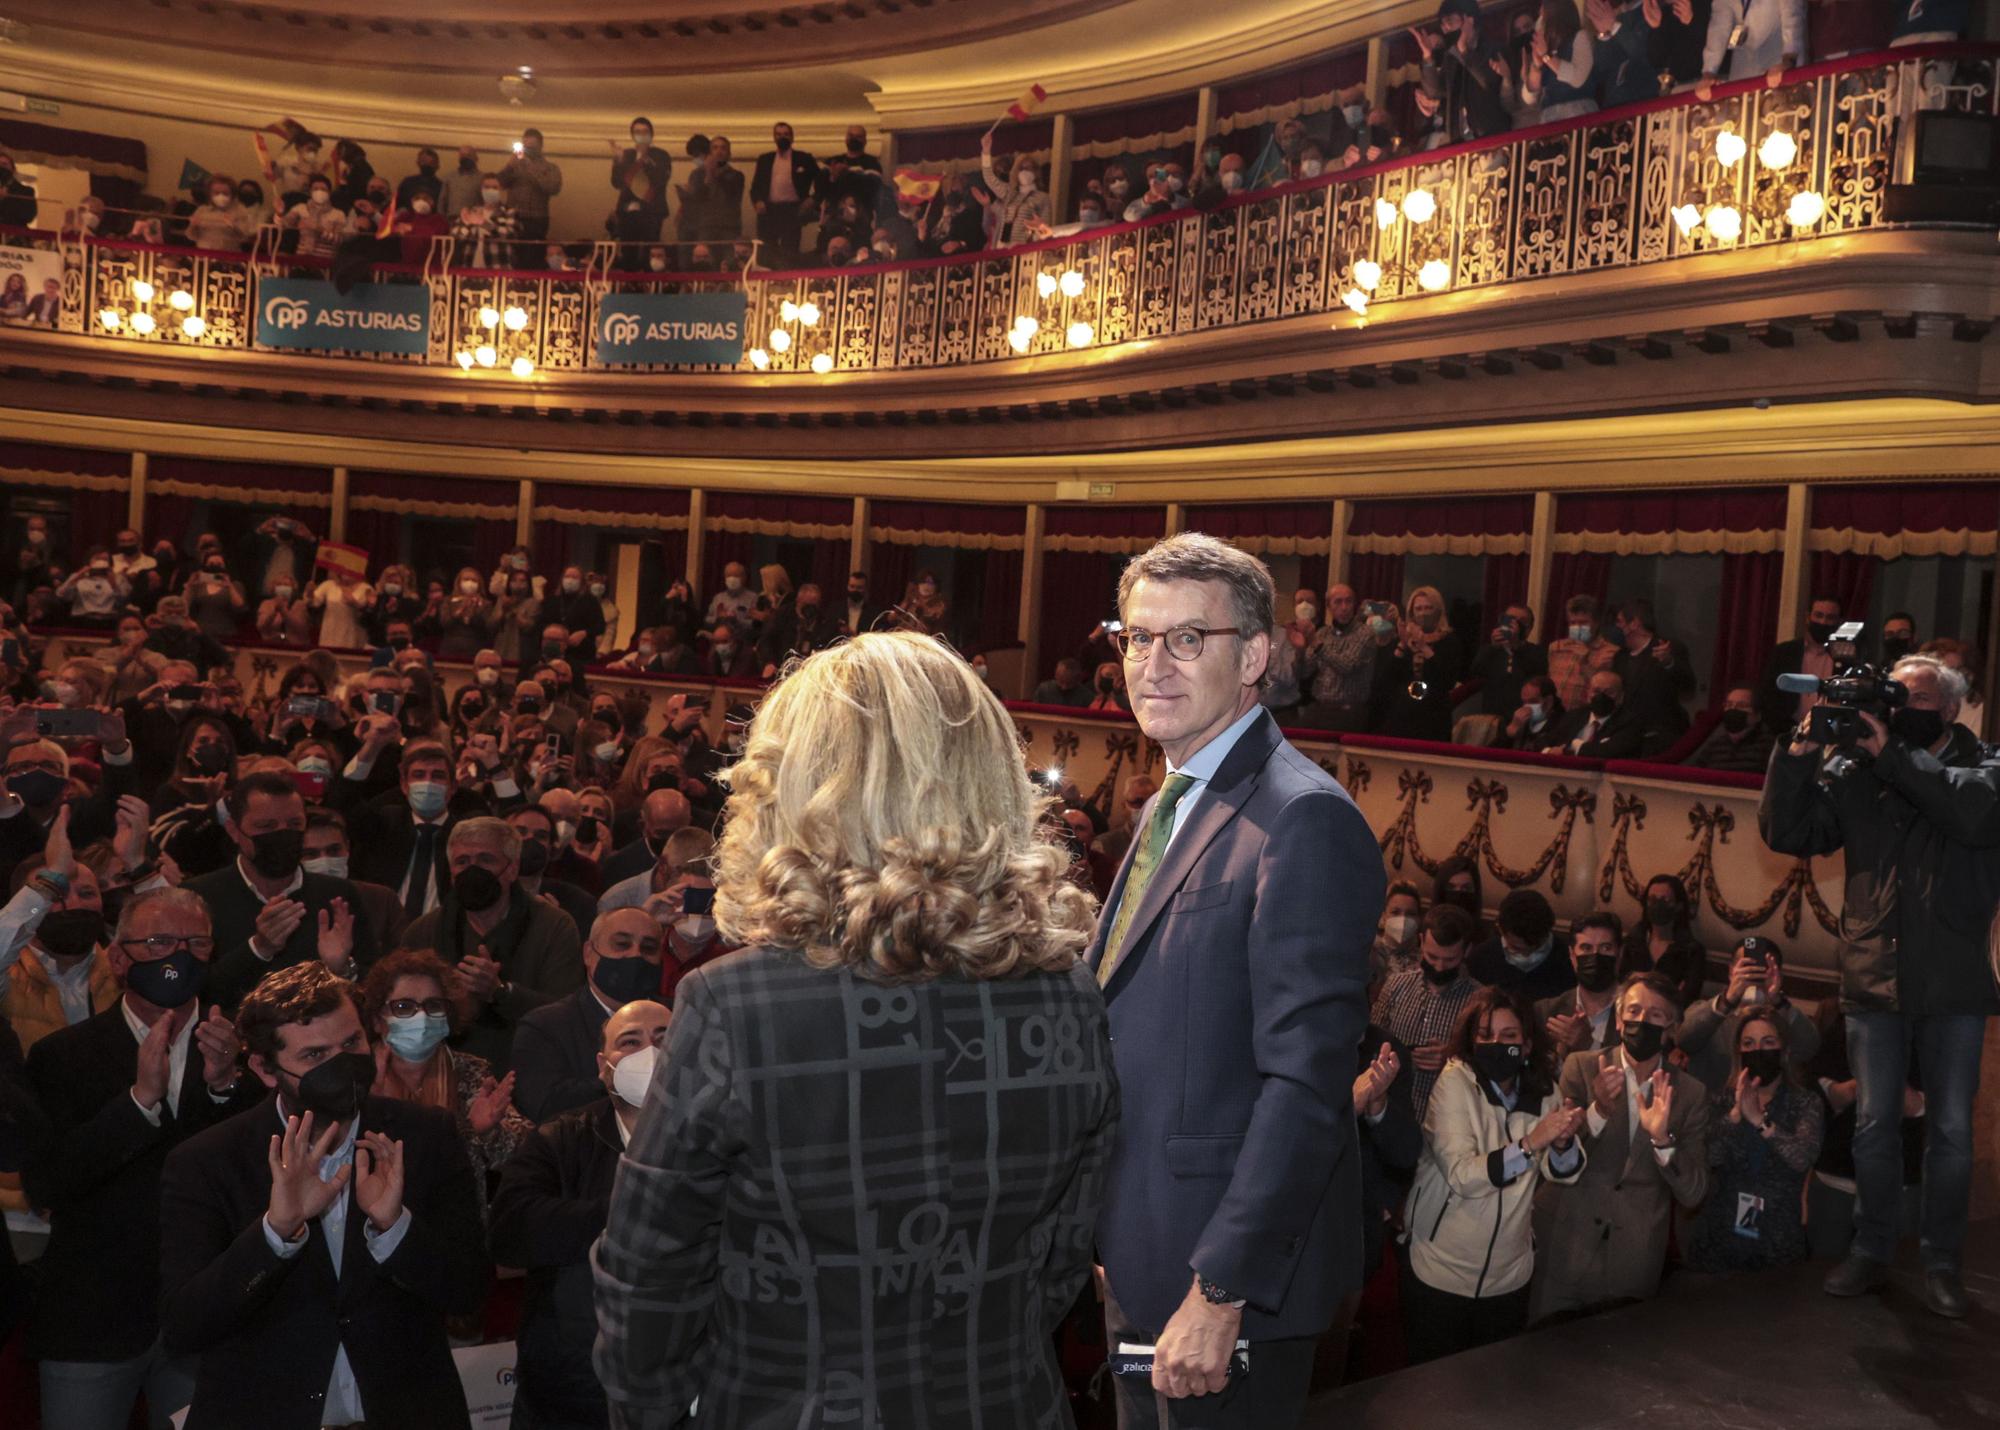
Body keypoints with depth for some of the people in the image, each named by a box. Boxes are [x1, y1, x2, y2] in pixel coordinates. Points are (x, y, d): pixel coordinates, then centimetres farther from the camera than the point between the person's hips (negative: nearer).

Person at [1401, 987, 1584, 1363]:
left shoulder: (1543, 1090, -1)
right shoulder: (1455, 1082, -15)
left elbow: (1563, 1172, -8)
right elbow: (1461, 1176, -24)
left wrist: (1562, 1142, -29)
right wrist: (1530, 1142, -33)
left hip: (1509, 1275, 4)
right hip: (1441, 1272, -4)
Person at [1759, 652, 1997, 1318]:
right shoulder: (1854, 771, 2)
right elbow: (1786, 833, -6)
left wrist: (1894, 755, -25)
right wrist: (1801, 752, -17)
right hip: (1875, 981, 1)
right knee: (1874, 1125, 9)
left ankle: (1941, 1263, 19)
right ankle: (1870, 1251, 21)